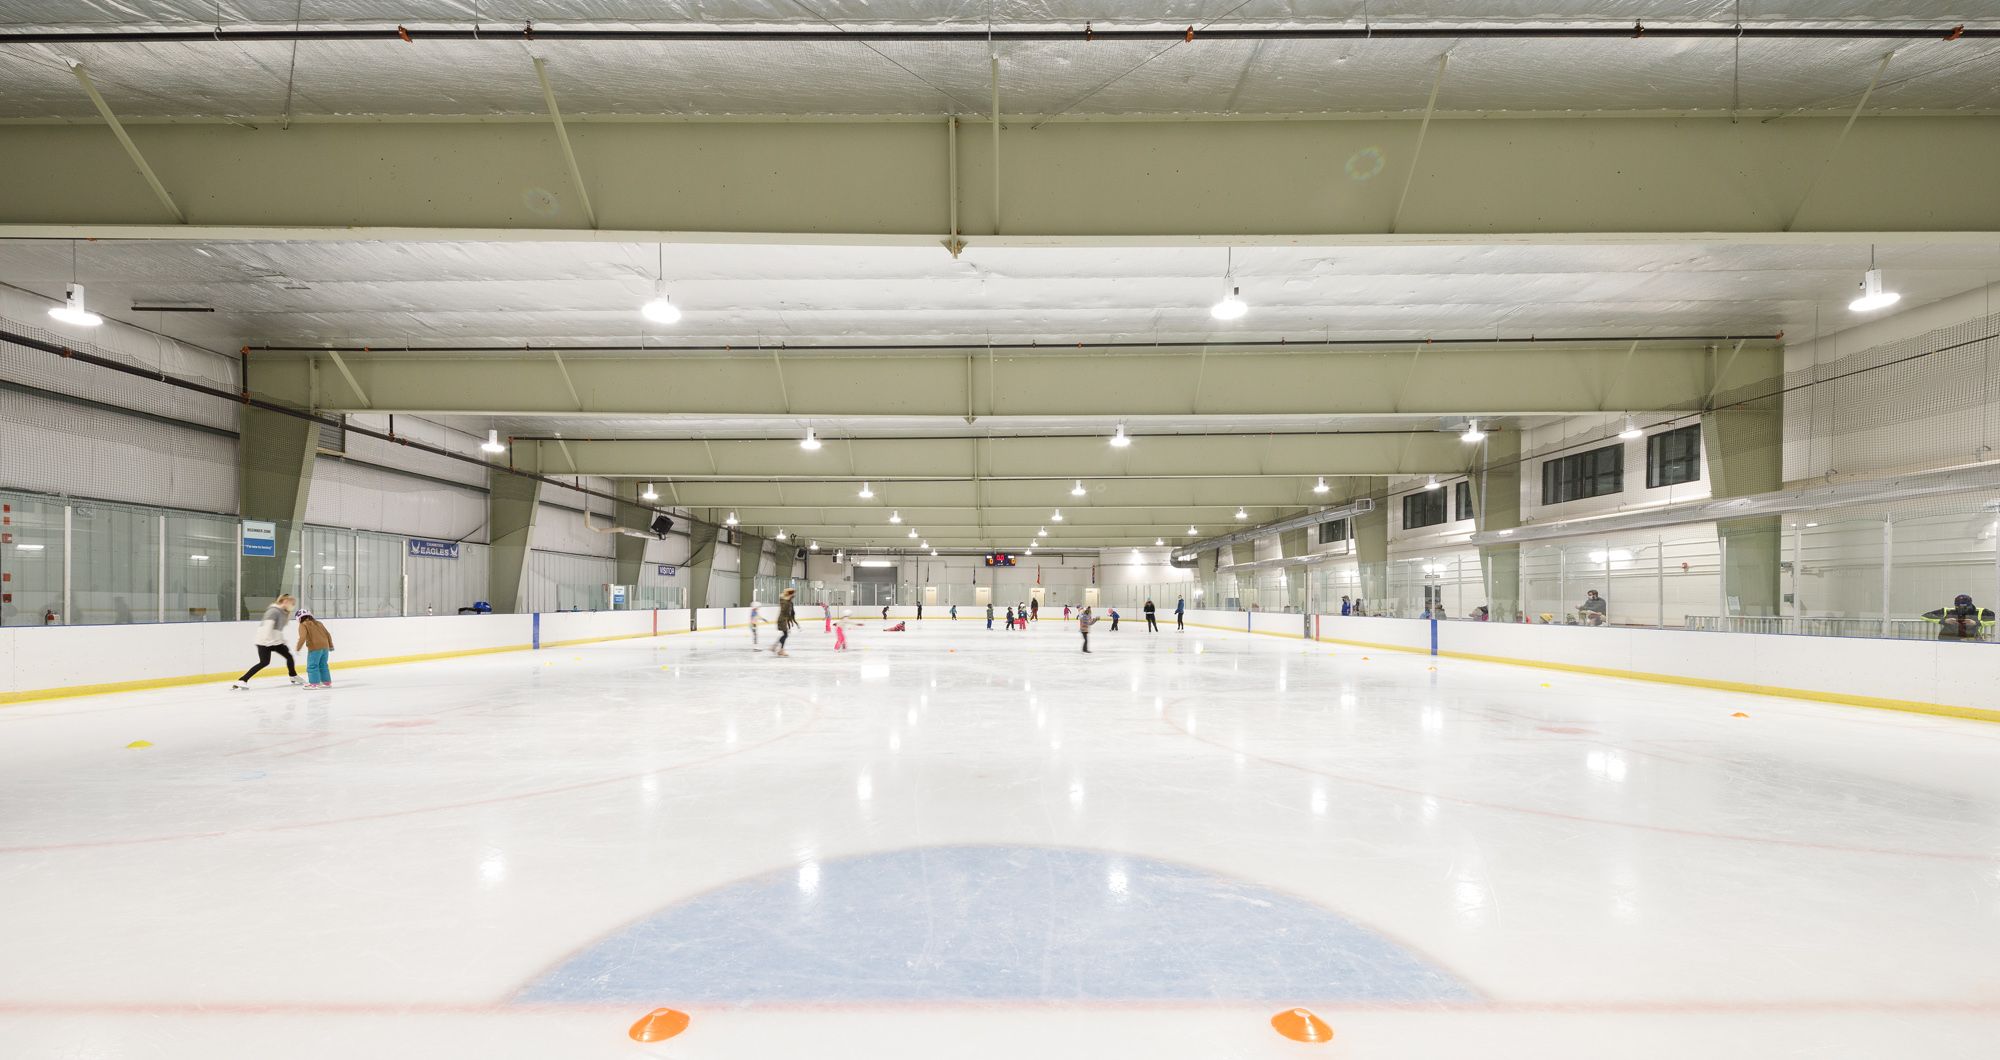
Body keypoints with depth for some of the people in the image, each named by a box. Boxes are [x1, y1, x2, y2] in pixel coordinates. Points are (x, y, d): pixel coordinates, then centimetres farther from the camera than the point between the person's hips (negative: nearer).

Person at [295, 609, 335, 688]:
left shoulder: (303, 625, 0)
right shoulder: (318, 623, 20)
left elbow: (302, 637, -15)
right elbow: (328, 634, 21)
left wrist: (298, 648, -8)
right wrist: (330, 645, 28)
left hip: (315, 648, -7)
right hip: (325, 647, 7)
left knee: (312, 666, 0)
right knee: (323, 665, 15)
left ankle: (315, 683, -2)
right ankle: (327, 682, 18)